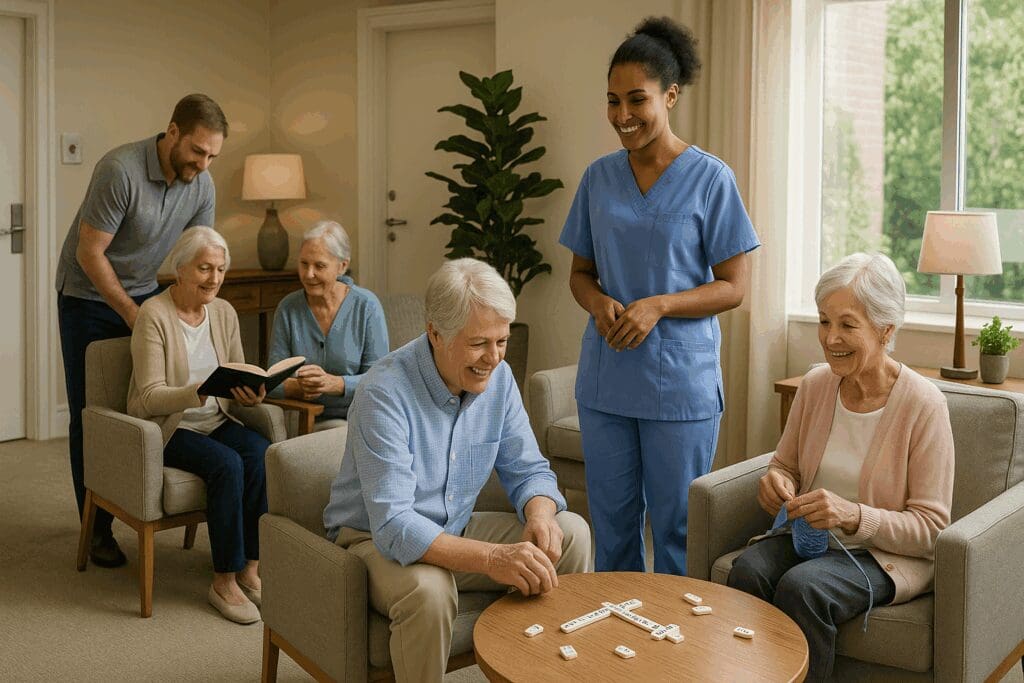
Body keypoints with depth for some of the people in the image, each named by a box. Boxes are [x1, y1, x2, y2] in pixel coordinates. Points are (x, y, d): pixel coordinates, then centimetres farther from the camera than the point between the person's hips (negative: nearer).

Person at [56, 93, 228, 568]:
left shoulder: (202, 185, -9)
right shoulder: (120, 170, -28)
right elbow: (89, 254, -23)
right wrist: (132, 315, -21)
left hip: (143, 293, 5)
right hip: (88, 297, -5)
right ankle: (97, 528, 8)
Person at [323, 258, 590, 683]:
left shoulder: (497, 377, -7)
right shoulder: (385, 393, -27)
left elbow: (528, 470, 1)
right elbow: (393, 526, -34)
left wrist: (539, 514, -24)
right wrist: (492, 559, -47)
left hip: (455, 532, 6)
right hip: (376, 541, -6)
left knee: (571, 534, -9)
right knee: (428, 590, -37)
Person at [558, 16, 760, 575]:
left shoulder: (709, 179, -5)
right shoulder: (598, 177, 7)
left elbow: (734, 287, -5)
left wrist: (658, 306, -19)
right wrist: (599, 304, -9)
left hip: (680, 382, -4)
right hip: (604, 379, 4)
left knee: (677, 528, 6)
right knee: (611, 523, 13)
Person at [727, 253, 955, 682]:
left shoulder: (923, 404, -14)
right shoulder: (815, 385, 1)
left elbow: (931, 527, -11)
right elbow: (785, 465, 15)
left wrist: (855, 516, -27)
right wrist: (775, 483, -10)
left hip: (886, 554, -4)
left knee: (801, 586, -32)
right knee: (748, 570, -27)